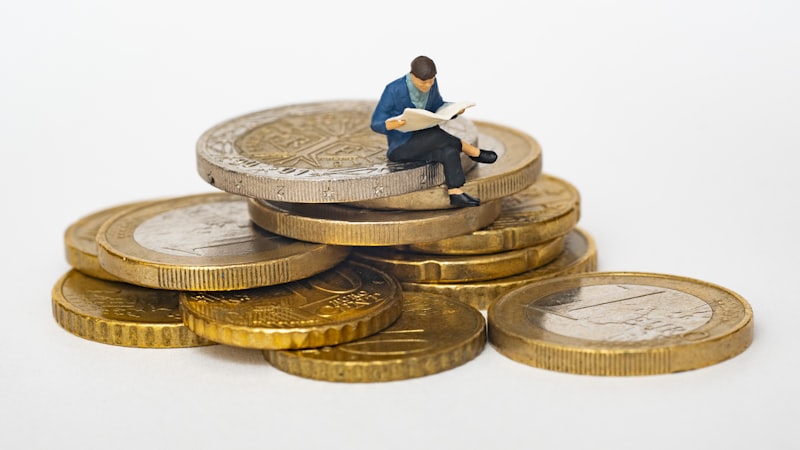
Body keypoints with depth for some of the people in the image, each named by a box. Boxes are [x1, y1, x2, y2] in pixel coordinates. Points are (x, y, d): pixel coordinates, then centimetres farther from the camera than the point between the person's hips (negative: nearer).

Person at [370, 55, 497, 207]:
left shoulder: (431, 84, -5)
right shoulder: (394, 90, -22)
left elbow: (438, 107, 13)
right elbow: (376, 124, -18)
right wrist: (391, 125, -42)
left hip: (424, 143, 5)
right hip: (401, 146, -5)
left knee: (449, 151, -28)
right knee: (437, 133, -31)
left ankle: (456, 194, -33)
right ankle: (474, 152, -13)